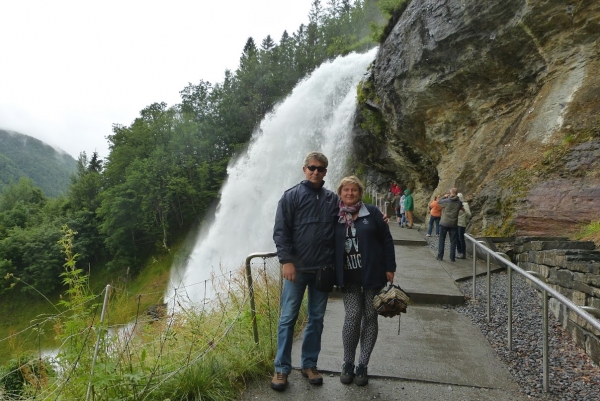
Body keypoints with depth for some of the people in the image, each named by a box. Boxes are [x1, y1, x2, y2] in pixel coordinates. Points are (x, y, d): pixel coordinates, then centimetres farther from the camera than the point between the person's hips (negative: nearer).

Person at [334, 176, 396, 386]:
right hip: (348, 278, 0)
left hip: (373, 274, 0)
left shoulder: (372, 213, -1)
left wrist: (390, 268, -3)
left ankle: (362, 366, 20)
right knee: (352, 316, -8)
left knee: (370, 317, 5)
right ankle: (348, 364, 13)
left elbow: (386, 240, 0)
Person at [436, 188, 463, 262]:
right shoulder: (459, 202, -4)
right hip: (453, 224, 2)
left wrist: (444, 196, 16)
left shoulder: (446, 201, -13)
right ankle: (452, 258, 8)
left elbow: (438, 202, 3)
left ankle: (440, 256, 9)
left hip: (444, 223, -2)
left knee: (442, 240, 8)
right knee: (453, 241, 8)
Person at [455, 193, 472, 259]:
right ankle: (459, 253, 16)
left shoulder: (465, 204, -9)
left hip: (462, 224, -7)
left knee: (461, 238, -5)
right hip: (456, 223, 7)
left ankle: (463, 254, 2)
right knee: (457, 238, 8)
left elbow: (469, 215, -18)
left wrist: (464, 210, -33)